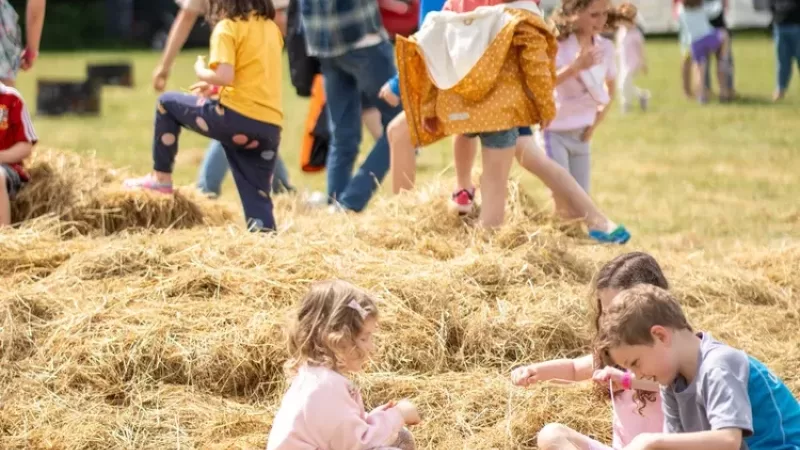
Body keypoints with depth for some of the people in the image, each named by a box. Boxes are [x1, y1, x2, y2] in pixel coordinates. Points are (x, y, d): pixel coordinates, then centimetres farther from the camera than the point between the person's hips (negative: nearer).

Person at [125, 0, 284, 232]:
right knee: (257, 195, 14)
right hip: (271, 127, 6)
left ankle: (161, 178, 20)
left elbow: (225, 76, -18)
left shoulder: (228, 27, -4)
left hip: (238, 117, -6)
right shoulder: (271, 27, 17)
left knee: (168, 102, 16)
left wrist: (202, 72, 4)